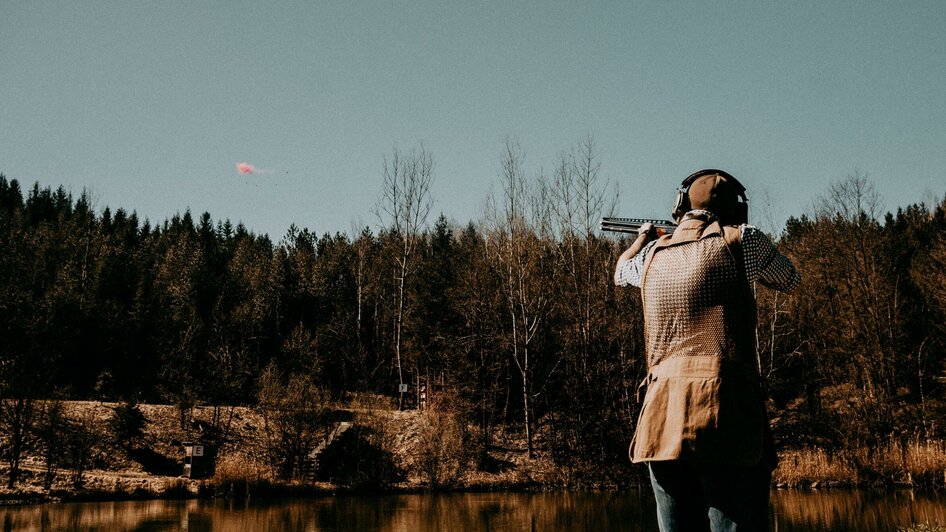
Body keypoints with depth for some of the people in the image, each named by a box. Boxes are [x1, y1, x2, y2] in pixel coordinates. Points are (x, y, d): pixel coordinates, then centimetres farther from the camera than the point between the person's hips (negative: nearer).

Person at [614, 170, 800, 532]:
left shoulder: (652, 254, 15)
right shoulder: (741, 240, 3)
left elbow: (621, 272, 39)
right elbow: (790, 281, 20)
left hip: (661, 419, 4)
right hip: (725, 413, -4)